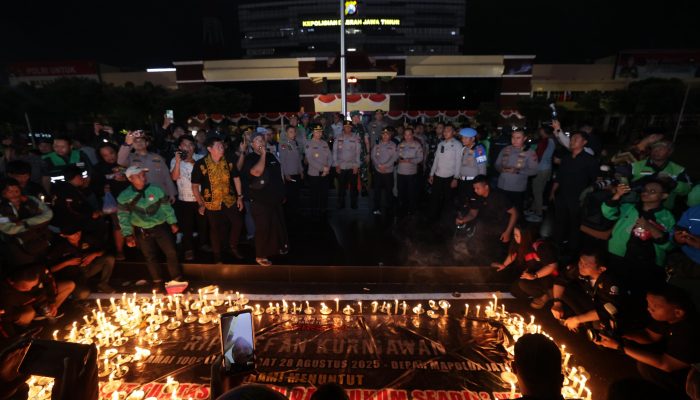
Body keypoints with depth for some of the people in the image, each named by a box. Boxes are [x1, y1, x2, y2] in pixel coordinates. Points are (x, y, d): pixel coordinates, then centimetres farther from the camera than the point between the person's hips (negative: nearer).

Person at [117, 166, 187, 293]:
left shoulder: (156, 190, -7)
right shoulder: (124, 196, -7)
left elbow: (166, 207, 2)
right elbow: (123, 217, -4)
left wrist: (173, 223, 3)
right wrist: (128, 235, -9)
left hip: (161, 227, 0)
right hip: (142, 231, 1)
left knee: (171, 252, -2)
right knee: (150, 257, 11)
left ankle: (176, 280, 12)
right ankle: (158, 282, 28)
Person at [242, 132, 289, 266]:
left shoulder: (271, 156, 8)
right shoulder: (249, 158, -10)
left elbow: (279, 173, 18)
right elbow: (257, 172, -30)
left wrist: (282, 192, 18)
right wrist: (263, 155, -22)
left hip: (275, 198, 7)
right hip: (260, 200, -7)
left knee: (278, 225, 19)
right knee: (263, 228, -1)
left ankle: (277, 247, 39)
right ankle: (260, 256, 13)